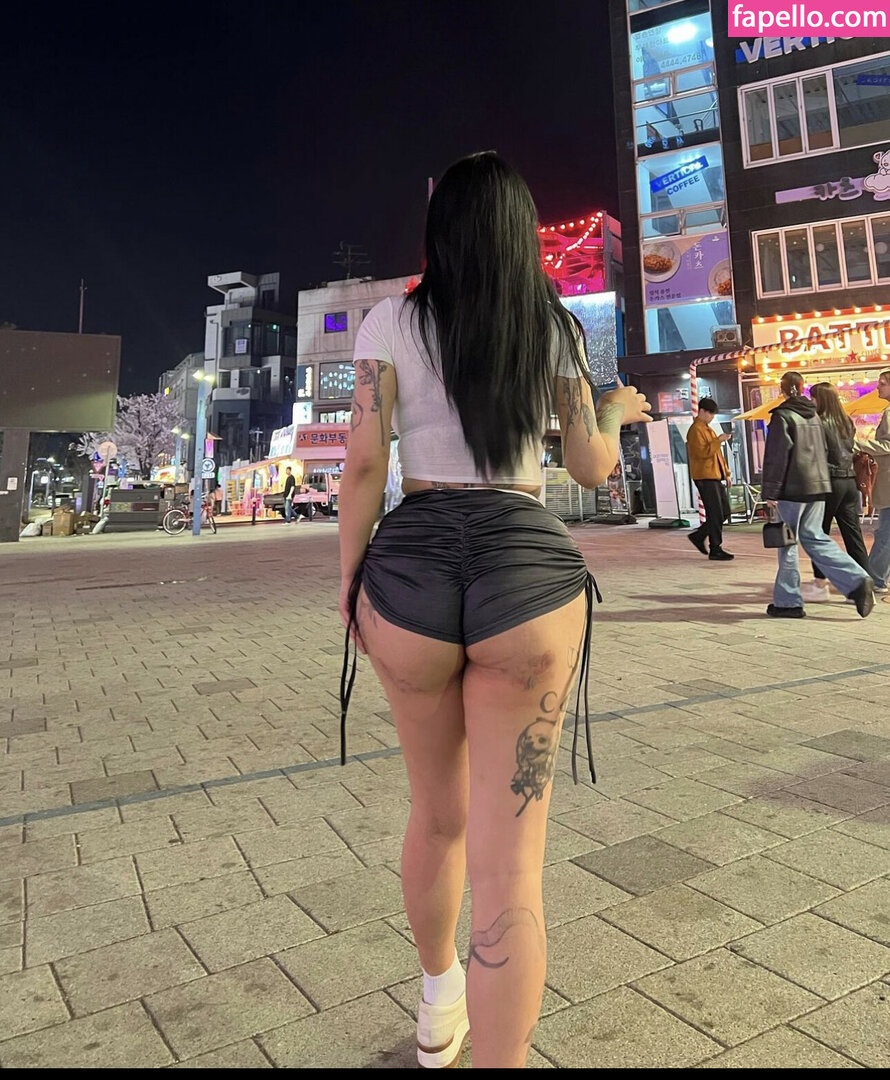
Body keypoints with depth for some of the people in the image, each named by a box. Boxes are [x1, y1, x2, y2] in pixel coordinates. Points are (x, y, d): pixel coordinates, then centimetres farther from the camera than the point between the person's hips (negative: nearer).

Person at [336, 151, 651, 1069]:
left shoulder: (392, 321, 4)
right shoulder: (557, 327, 8)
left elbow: (364, 465, -3)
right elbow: (593, 469, 12)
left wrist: (349, 578, 8)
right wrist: (619, 413, 33)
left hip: (412, 568, 1)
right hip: (528, 568, 0)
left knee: (438, 812, 24)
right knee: (508, 860, 4)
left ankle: (440, 1000, 48)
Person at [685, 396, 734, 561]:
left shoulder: (709, 429, 21)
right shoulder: (696, 430, -10)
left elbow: (718, 454, 24)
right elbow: (702, 452, -22)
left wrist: (726, 472, 20)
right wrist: (719, 440, -20)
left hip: (715, 476, 10)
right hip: (704, 477, -10)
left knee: (724, 512, 11)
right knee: (715, 514, -7)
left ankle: (699, 535, 20)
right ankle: (715, 550, -1)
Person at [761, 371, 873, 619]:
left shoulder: (782, 415, -9)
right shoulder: (814, 416, 14)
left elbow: (776, 456, -14)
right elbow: (823, 452, 19)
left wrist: (770, 492, -12)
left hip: (792, 489, -7)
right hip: (818, 486, 7)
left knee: (787, 542, 1)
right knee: (814, 537, 13)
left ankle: (787, 602, 6)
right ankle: (857, 581, 1)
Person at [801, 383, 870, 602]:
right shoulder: (847, 423, 12)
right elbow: (849, 451, 18)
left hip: (830, 481, -7)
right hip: (850, 481, 7)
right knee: (853, 535, 6)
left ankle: (820, 584, 9)